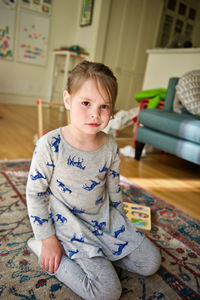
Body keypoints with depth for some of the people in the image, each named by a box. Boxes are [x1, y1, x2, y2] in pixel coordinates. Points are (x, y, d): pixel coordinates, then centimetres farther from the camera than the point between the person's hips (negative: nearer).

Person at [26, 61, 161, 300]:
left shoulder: (110, 146, -9)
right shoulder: (50, 145, -23)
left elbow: (113, 188, 6)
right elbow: (34, 192, -13)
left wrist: (121, 223, 15)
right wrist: (48, 239, -9)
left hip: (104, 217, 6)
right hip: (68, 222, -5)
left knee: (150, 262, 6)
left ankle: (98, 252, 19)